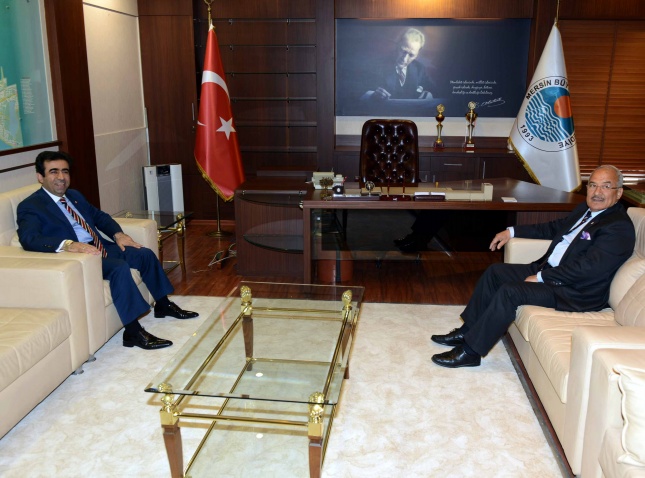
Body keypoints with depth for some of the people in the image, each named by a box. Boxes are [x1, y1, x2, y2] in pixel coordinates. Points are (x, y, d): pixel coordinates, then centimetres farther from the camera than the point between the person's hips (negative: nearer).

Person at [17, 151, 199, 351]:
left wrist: (118, 234, 5)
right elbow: (29, 239, -25)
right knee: (119, 267, -31)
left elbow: (99, 216, 26)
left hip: (101, 247, 9)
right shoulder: (30, 206, -8)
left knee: (145, 254, 1)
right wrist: (69, 245, -41)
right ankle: (133, 331, -27)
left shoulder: (74, 195, 17)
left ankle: (163, 304, 19)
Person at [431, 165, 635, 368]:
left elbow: (587, 268, -25)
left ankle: (470, 351, -15)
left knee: (510, 291, -25)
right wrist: (512, 231, 18)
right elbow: (554, 228, 25)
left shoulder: (620, 227, -17)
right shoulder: (586, 209, 11)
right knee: (495, 271, 5)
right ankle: (467, 331, 11)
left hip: (576, 292, -10)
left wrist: (541, 277, -20)